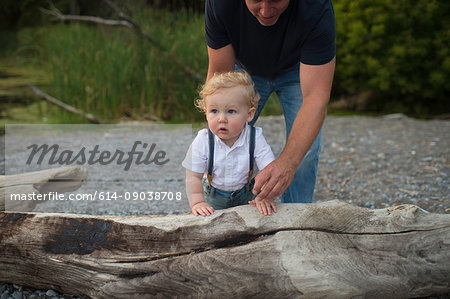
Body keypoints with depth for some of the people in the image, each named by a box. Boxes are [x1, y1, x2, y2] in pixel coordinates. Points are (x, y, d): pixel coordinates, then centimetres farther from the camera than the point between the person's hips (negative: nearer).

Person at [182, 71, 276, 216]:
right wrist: (198, 203, -30)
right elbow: (193, 176, -16)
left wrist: (266, 197, -39)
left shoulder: (255, 139, -21)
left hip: (245, 195, 0)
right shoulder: (203, 141, -21)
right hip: (213, 197, 0)